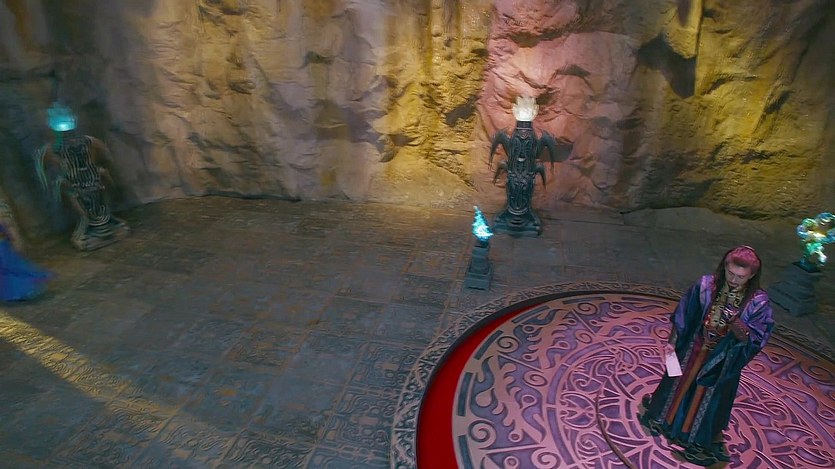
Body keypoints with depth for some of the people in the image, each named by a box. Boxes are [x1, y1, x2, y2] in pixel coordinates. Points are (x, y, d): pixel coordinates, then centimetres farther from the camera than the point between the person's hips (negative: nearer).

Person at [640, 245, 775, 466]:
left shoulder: (758, 302, -20)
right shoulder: (707, 285, -18)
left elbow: (754, 340, -17)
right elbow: (683, 314, -7)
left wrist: (736, 324, -35)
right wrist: (672, 341, -4)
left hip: (722, 361, -1)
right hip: (693, 349, 2)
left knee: (710, 397, 18)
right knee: (678, 385, 22)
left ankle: (700, 438, 42)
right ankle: (666, 418, 48)